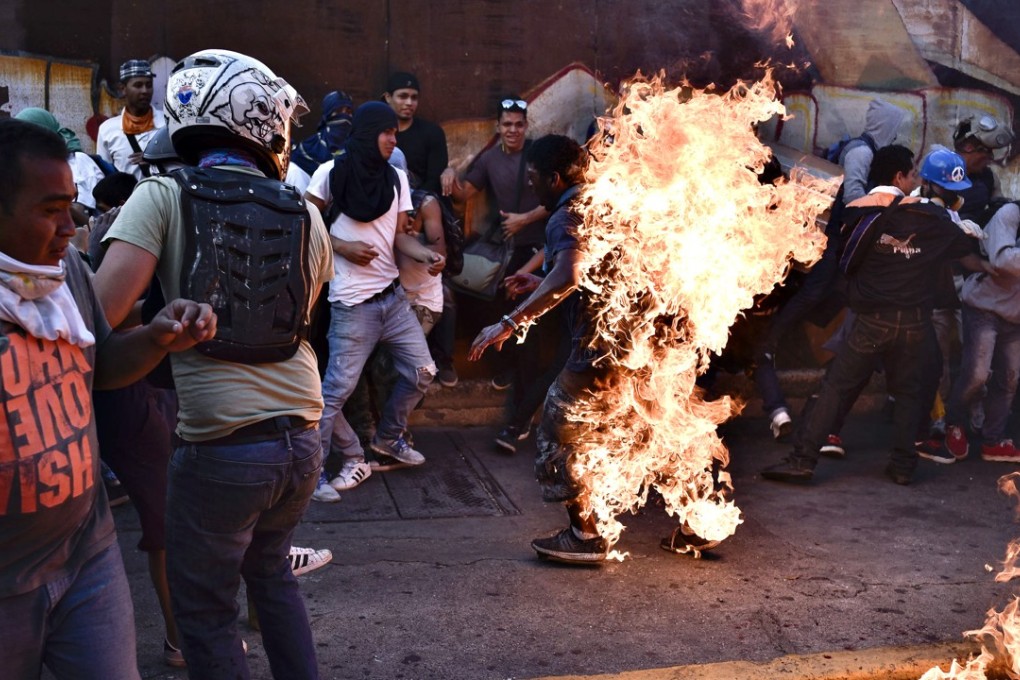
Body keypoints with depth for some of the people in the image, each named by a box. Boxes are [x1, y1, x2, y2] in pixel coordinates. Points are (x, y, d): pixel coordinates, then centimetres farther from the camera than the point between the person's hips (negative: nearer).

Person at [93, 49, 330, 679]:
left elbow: (103, 312, -17)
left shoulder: (163, 197, -6)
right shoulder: (306, 214, 6)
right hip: (303, 437, 5)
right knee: (272, 574, 28)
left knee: (206, 609, 14)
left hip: (222, 445, -5)